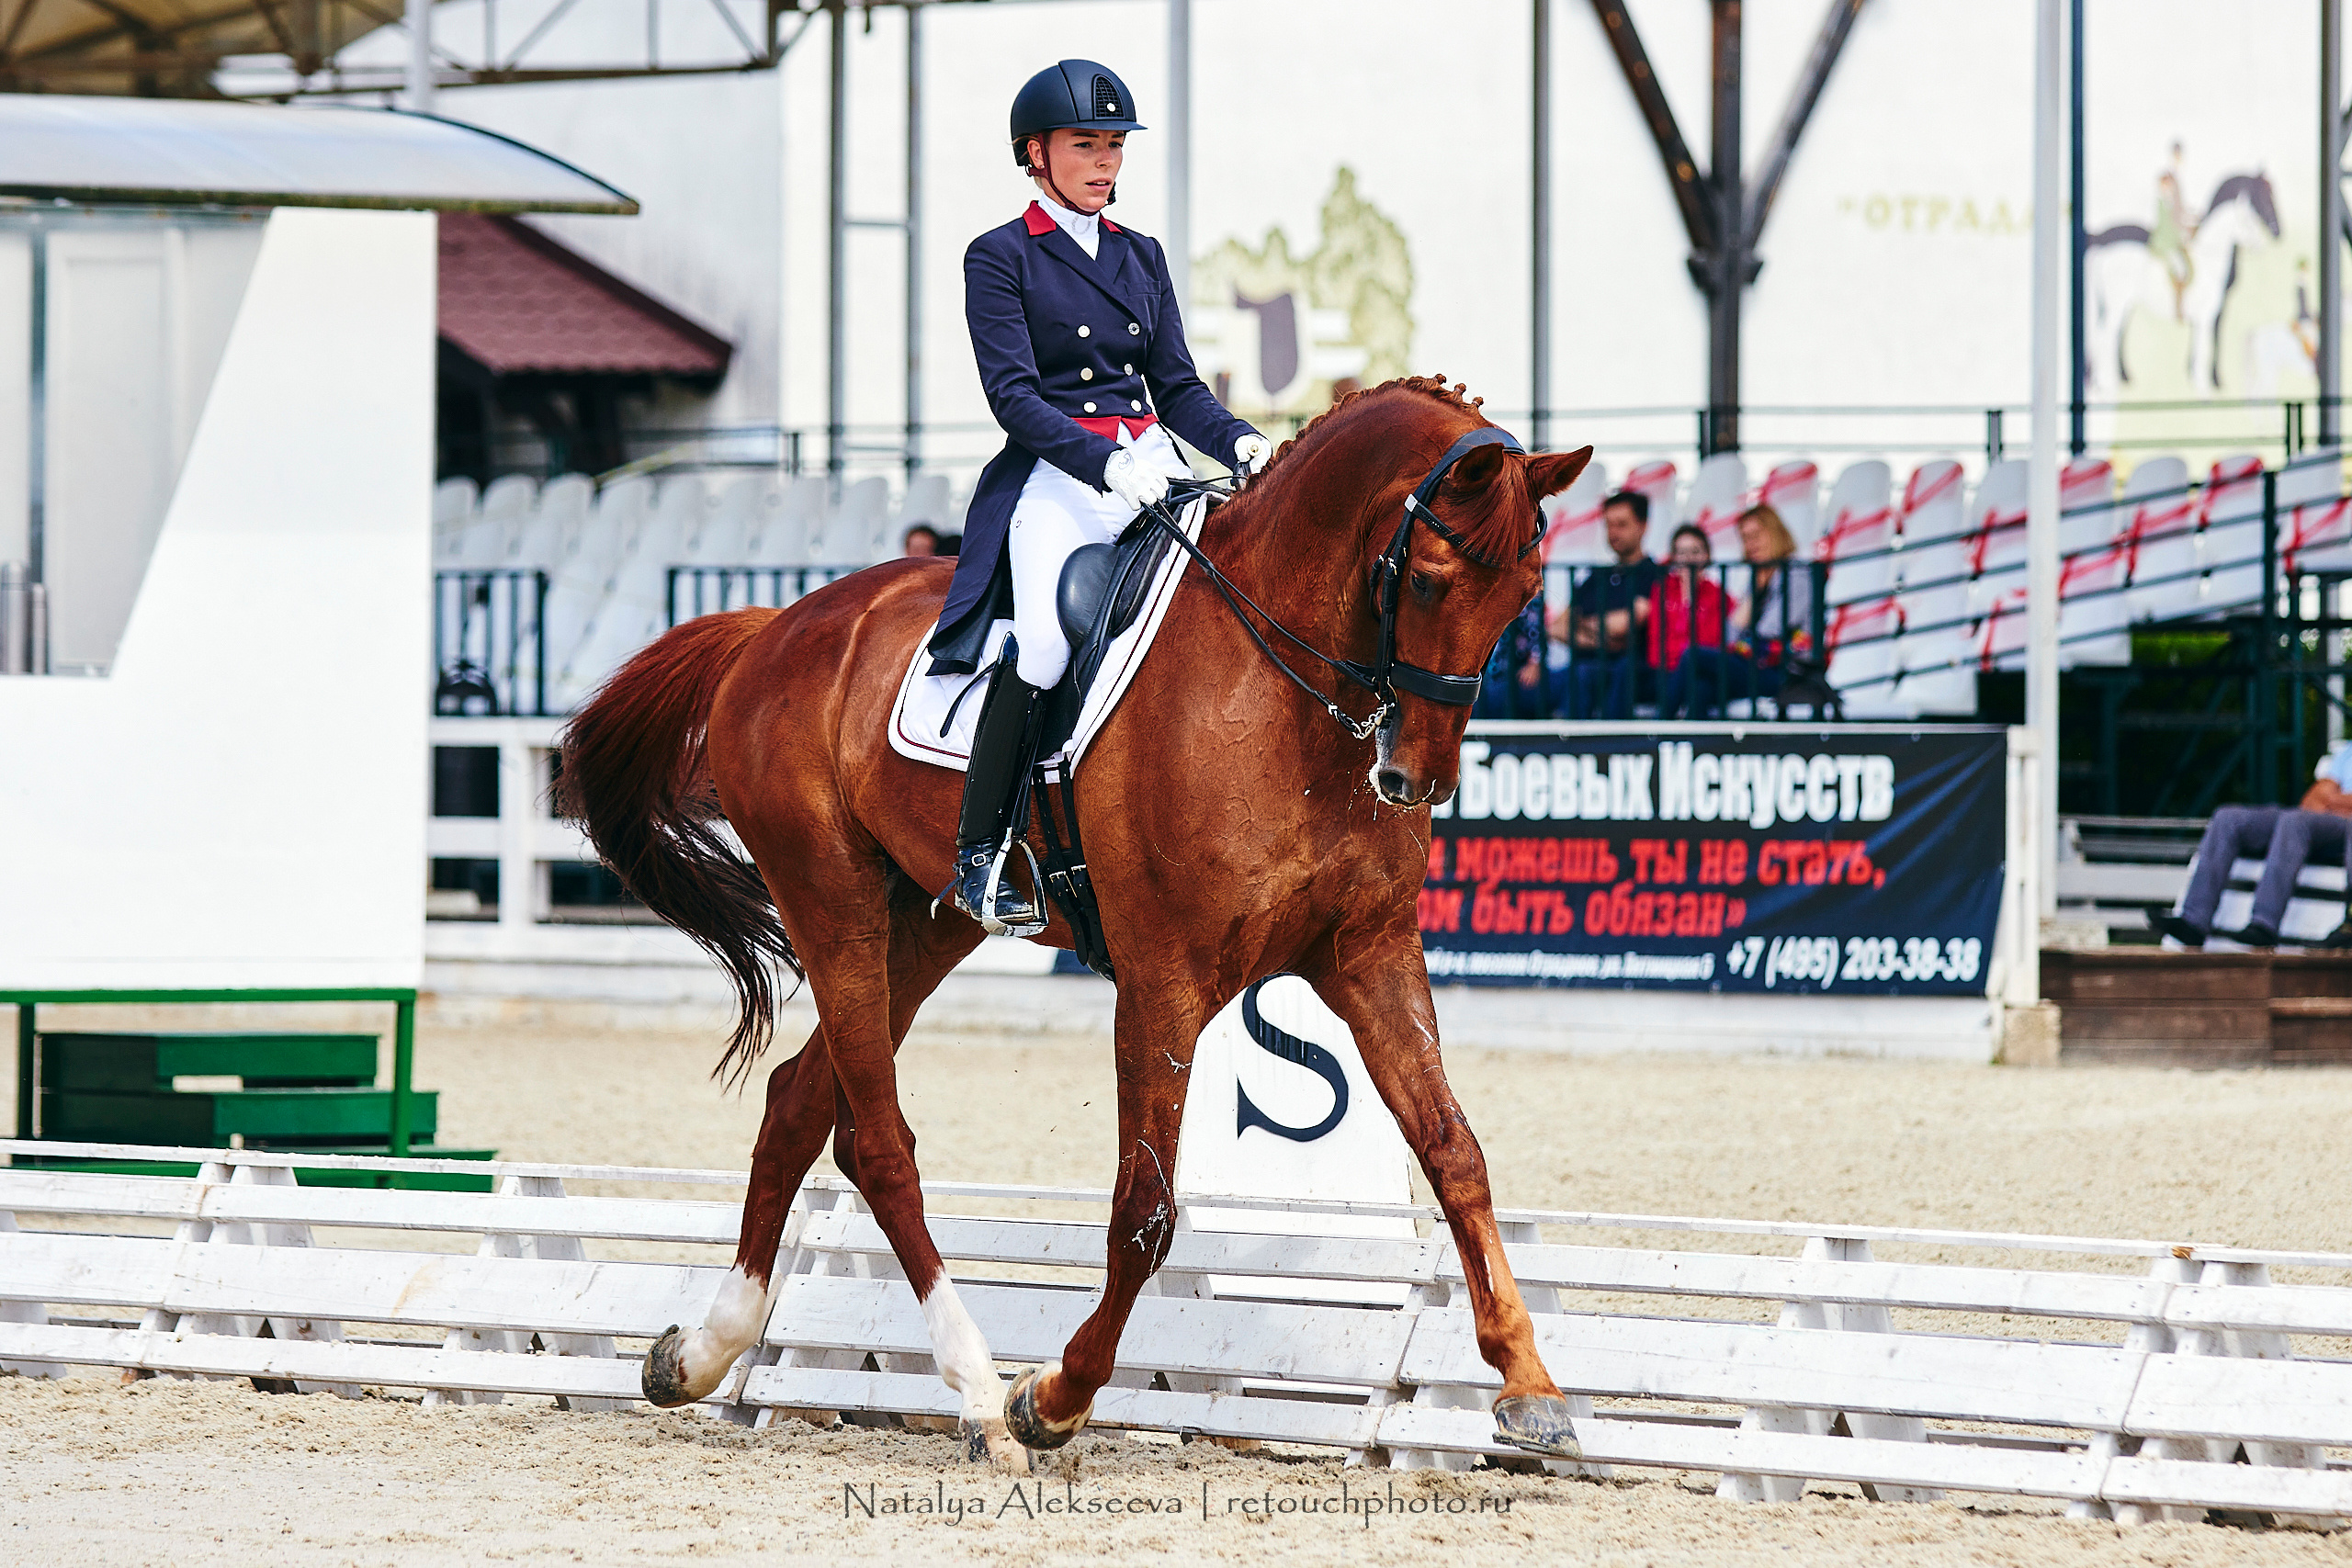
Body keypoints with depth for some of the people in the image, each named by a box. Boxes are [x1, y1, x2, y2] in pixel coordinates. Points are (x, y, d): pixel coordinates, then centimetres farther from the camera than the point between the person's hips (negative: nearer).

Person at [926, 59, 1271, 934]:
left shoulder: (1141, 258, 19)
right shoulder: (1001, 259, 2)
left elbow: (1176, 387, 16)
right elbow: (1013, 394, -8)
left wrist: (1240, 444, -5)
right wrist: (1108, 462, -22)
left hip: (1152, 474, 6)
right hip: (1054, 478, -6)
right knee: (1046, 640, -31)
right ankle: (978, 860, -22)